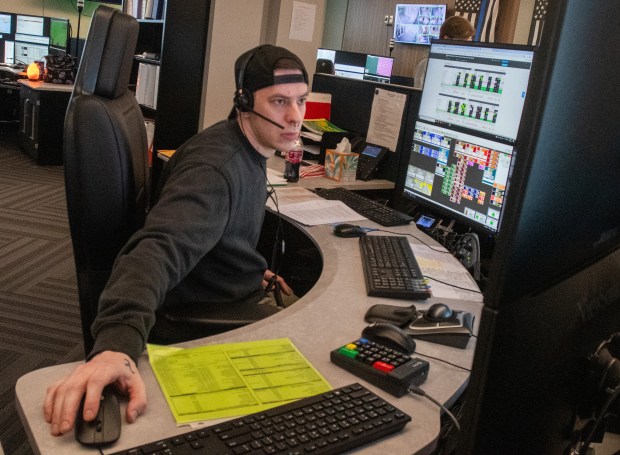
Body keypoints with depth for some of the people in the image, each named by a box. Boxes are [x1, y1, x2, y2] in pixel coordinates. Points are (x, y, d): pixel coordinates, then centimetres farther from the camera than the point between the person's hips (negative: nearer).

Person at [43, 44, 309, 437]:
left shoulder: (251, 149, 1)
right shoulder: (215, 167, -30)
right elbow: (159, 247, -48)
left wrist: (252, 273, 8)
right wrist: (118, 345, -62)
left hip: (242, 298, 9)